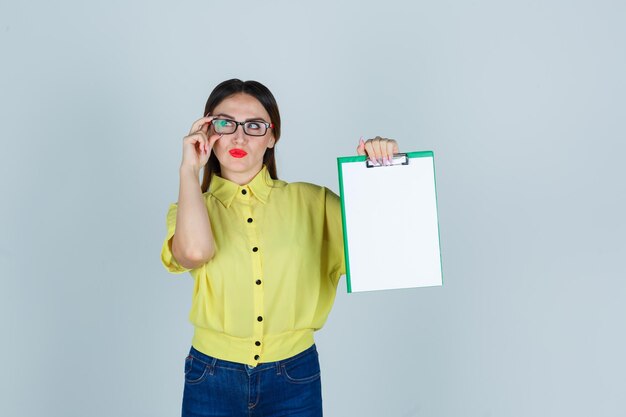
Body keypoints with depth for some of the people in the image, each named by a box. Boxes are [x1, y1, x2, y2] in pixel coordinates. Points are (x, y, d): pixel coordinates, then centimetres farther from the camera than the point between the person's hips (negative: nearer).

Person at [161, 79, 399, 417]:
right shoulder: (191, 208, 0)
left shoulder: (311, 201, 1)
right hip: (213, 380, 0)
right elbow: (194, 252, -23)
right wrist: (189, 169, -13)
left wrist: (382, 170, -16)